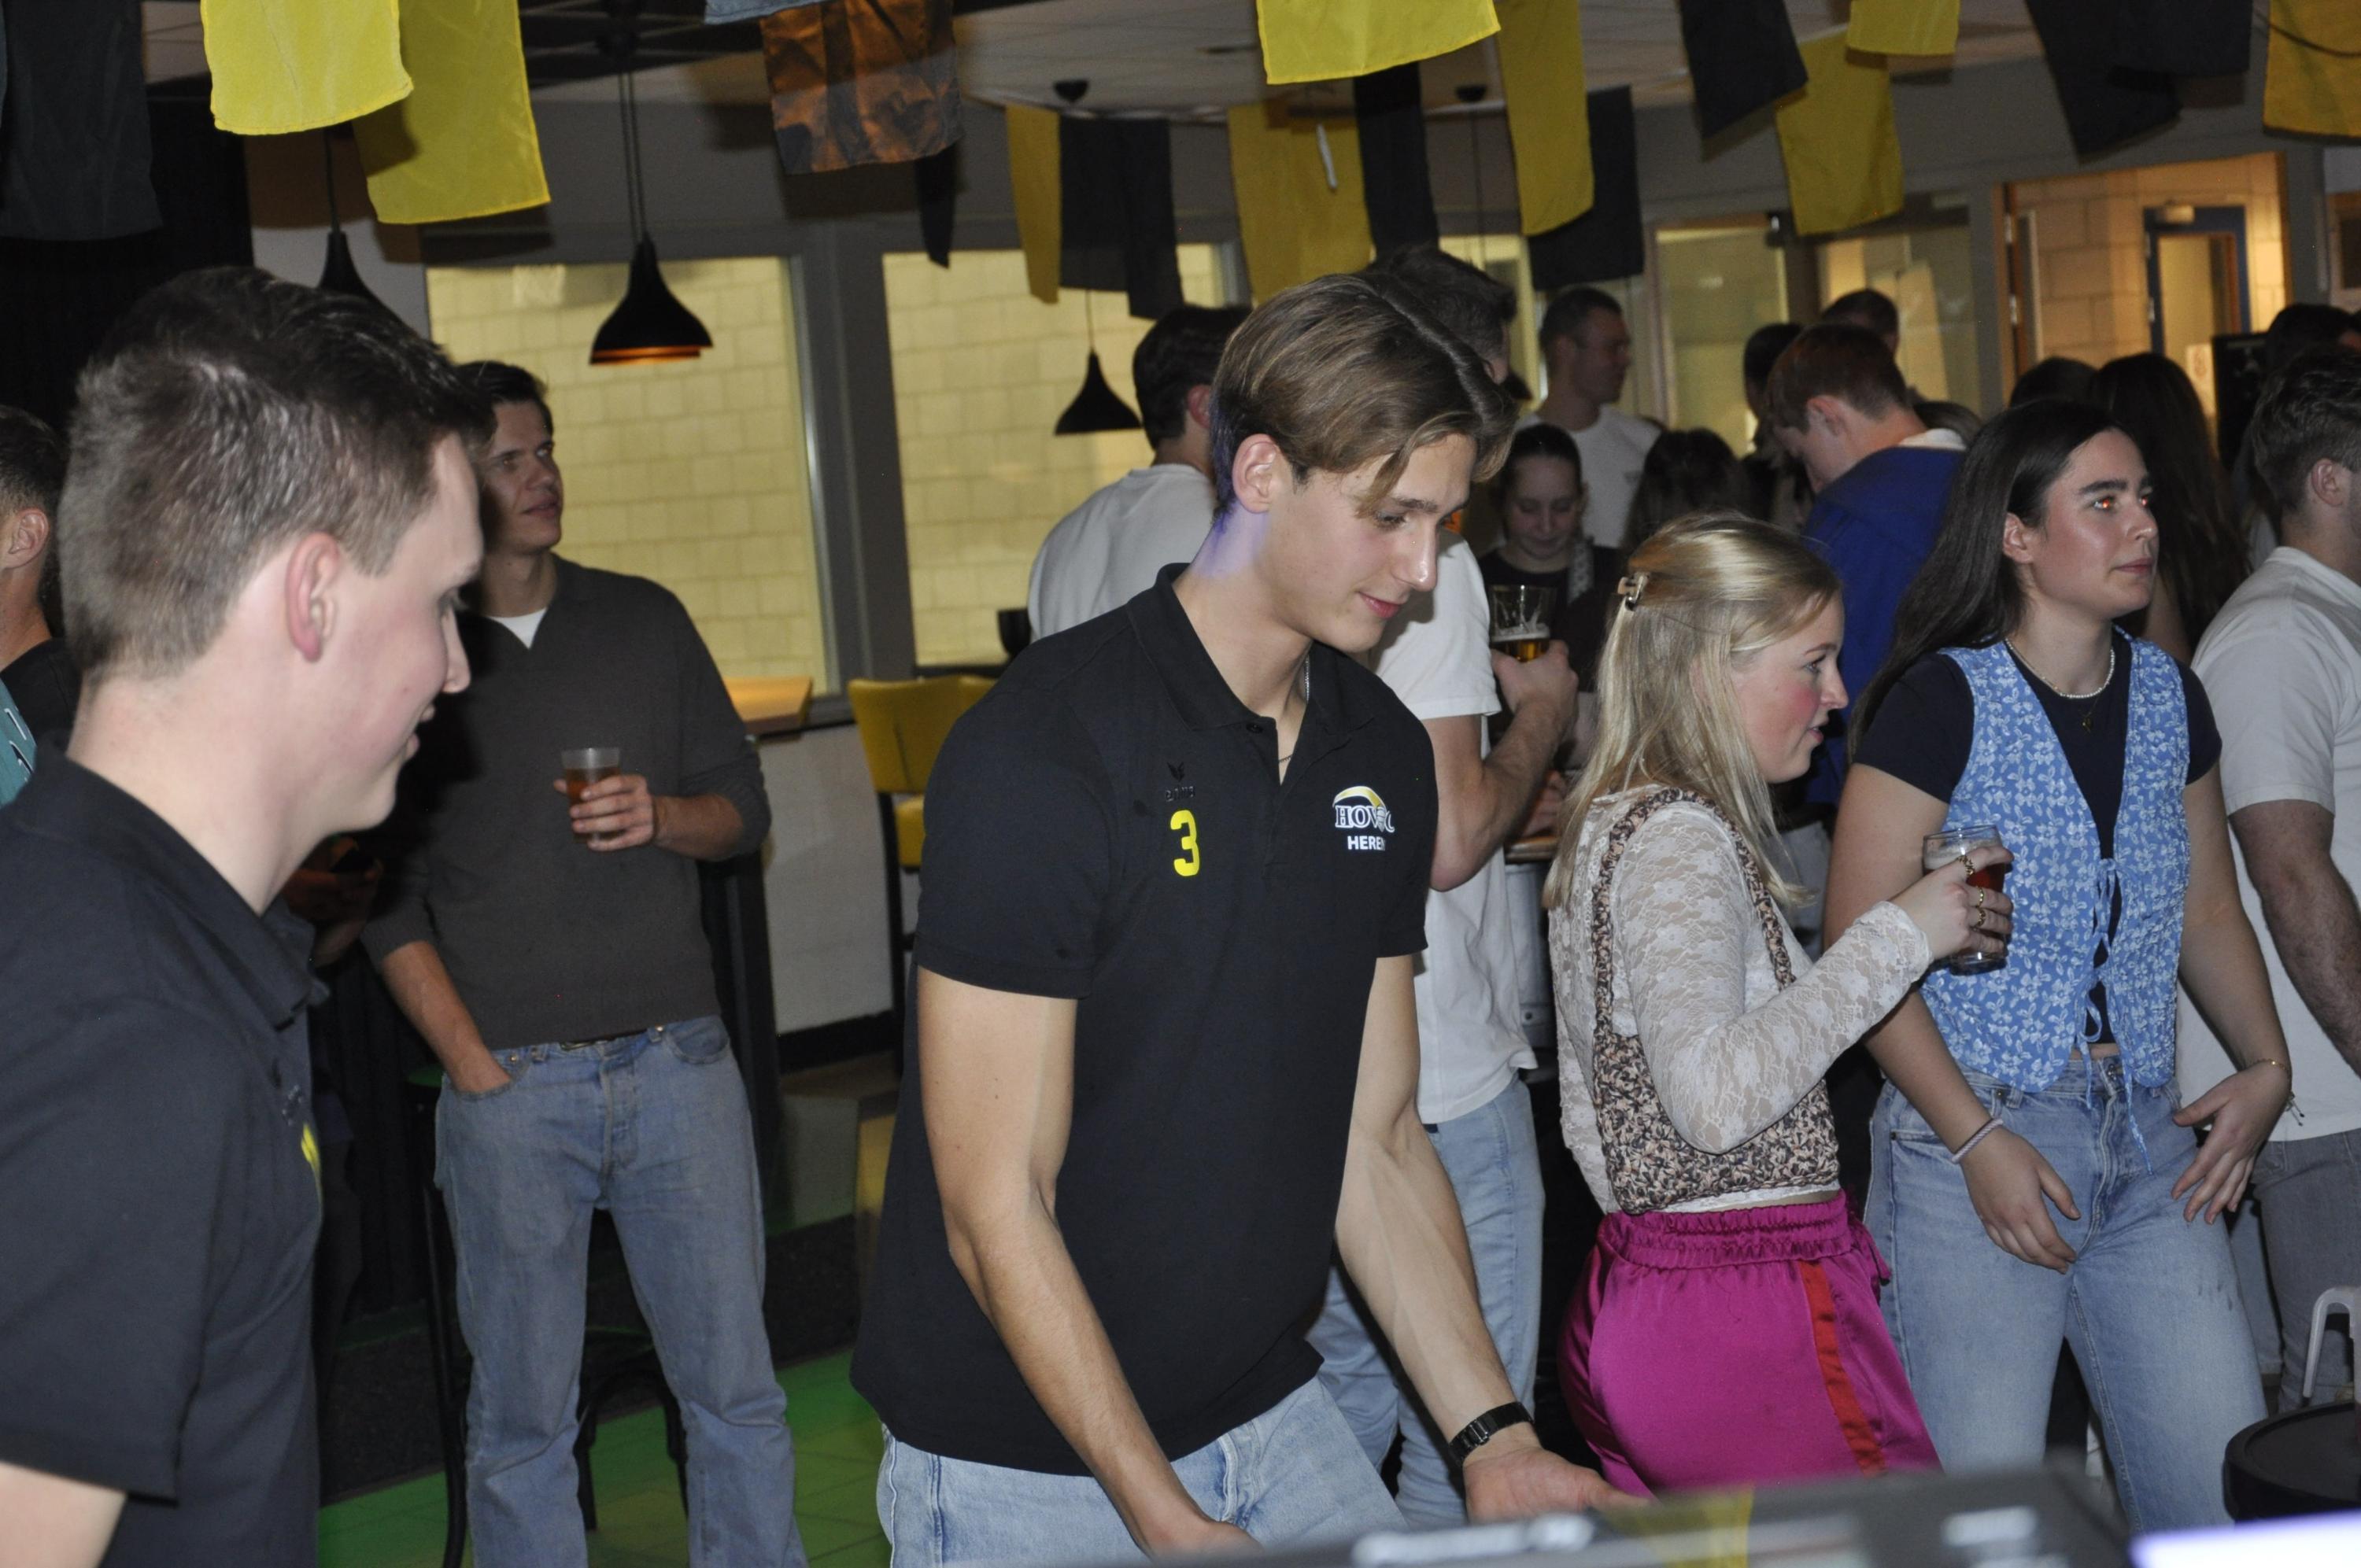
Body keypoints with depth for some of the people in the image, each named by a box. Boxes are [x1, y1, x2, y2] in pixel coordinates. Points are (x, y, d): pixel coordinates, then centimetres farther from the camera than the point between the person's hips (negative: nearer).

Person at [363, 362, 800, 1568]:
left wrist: (664, 817, -9)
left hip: (676, 1061, 2)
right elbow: (385, 897, 0)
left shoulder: (644, 621, 10)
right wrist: (473, 1065, -8)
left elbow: (744, 807, 13)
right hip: (509, 1085, -2)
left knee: (735, 1392, 5)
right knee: (520, 1417, 5)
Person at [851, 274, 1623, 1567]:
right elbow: (996, 1210, -18)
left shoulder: (1383, 753, 4)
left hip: (1268, 1414, 6)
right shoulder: (1040, 754, -19)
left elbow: (1376, 1142, 7)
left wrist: (1492, 1439, -2)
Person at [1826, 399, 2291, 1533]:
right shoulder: (1942, 701, -9)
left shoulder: (2169, 698, 10)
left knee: (2229, 1503, 4)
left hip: (2147, 1147, 6)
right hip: (1969, 1136, -6)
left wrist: (2266, 1065, 6)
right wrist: (1978, 1141, -15)